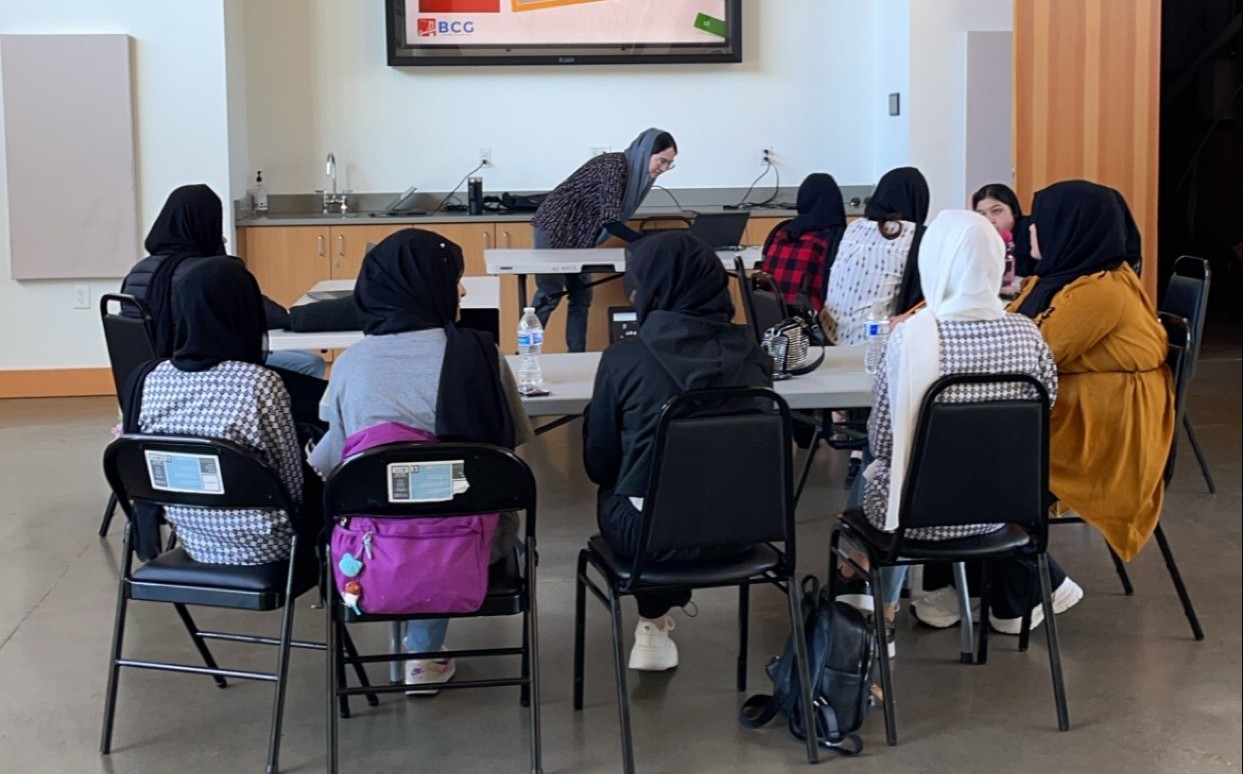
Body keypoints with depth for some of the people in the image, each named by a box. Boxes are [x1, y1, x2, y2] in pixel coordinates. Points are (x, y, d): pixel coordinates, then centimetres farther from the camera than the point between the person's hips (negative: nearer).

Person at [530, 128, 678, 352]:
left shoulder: (637, 172, 2)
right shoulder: (615, 166, -25)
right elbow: (610, 221, -33)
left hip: (577, 235, 9)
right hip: (555, 228, -9)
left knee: (582, 296, 5)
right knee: (550, 295, -7)